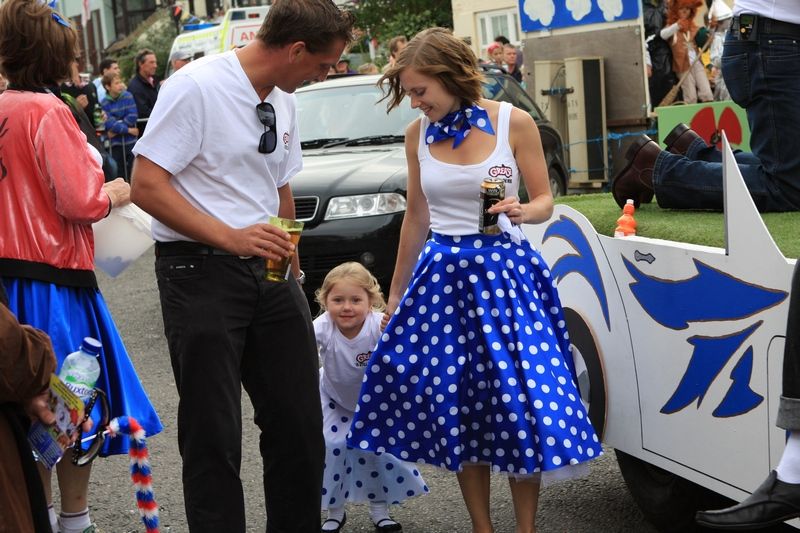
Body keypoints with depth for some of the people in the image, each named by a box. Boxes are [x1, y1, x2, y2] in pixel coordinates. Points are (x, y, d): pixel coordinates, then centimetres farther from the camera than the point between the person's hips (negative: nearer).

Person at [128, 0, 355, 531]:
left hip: (268, 269, 7)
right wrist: (231, 238, -23)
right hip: (201, 270, -7)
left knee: (299, 423, 10)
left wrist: (292, 271, 17)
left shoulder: (283, 101, 10)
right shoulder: (196, 87, -13)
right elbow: (147, 187, -17)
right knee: (213, 433, 0)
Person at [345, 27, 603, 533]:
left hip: (505, 273, -3)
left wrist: (522, 211, -23)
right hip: (444, 275, 3)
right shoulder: (418, 134, 4)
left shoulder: (513, 122, -6)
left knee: (519, 402, -5)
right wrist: (396, 293, 18)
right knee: (455, 406, 5)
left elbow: (544, 200, 1)